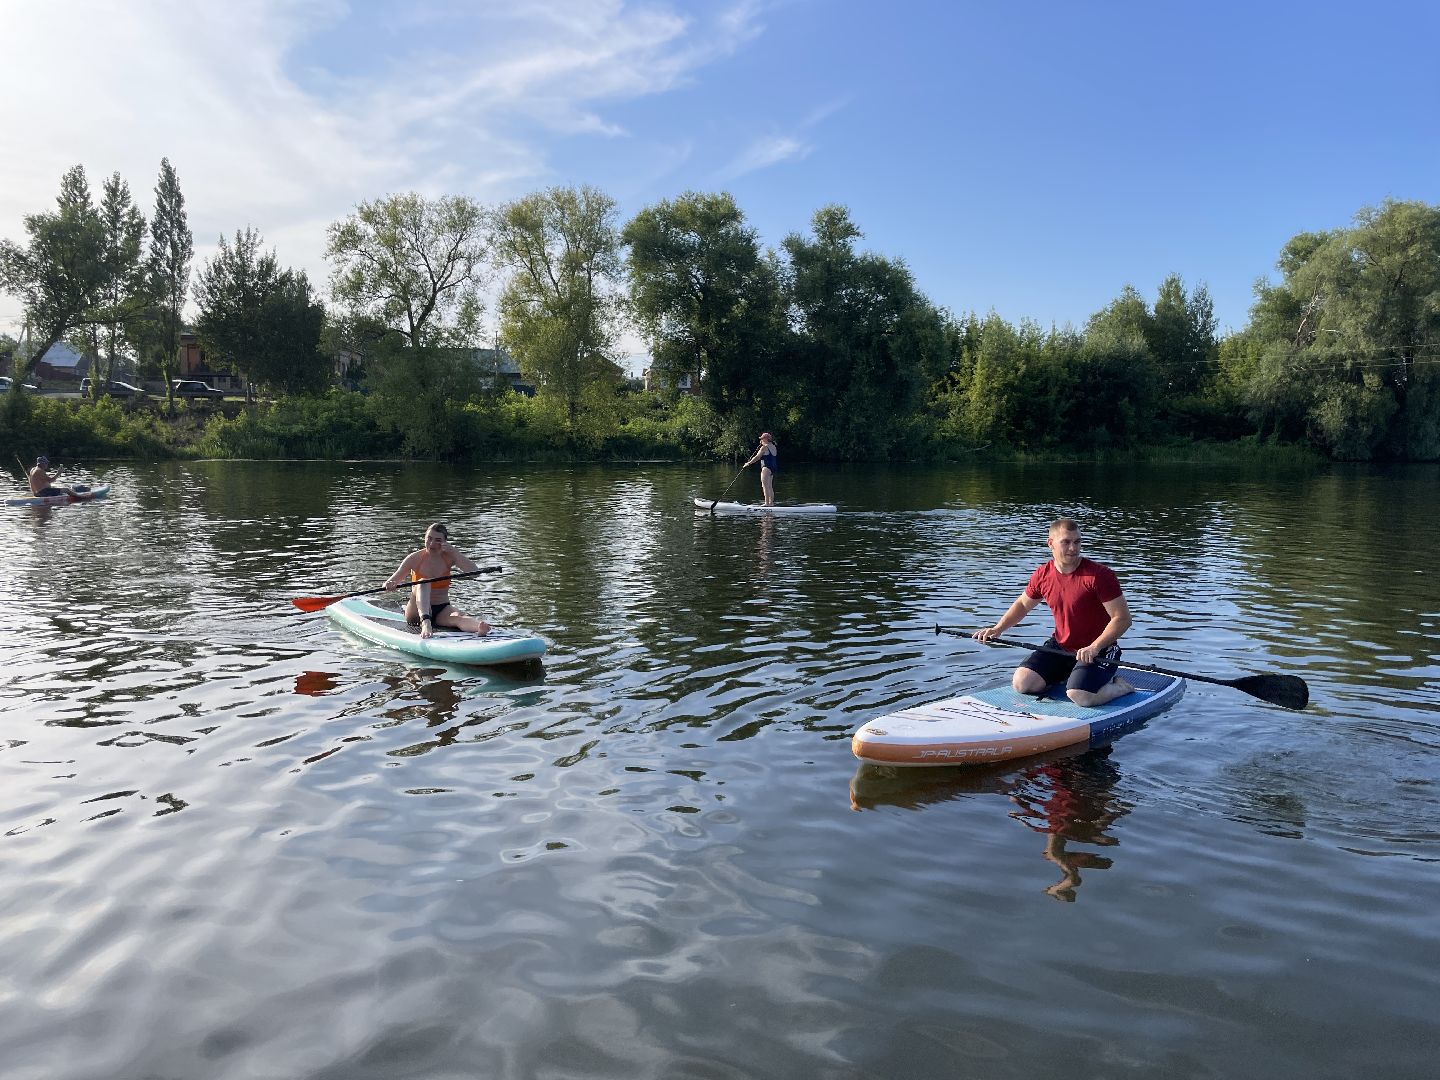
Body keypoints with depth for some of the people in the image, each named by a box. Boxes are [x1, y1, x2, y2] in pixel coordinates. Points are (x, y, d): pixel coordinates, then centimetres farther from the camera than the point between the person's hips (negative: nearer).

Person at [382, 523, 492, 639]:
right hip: (417, 612, -1)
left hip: (442, 611, 1)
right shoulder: (415, 558, -4)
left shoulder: (449, 558, 0)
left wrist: (454, 552, -22)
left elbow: (475, 572, -15)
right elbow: (388, 584, -2)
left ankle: (480, 627, -69)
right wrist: (390, 585, -27)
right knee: (423, 583, -30)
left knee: (459, 616, -33)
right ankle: (425, 623, -55)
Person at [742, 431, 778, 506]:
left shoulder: (764, 447, -11)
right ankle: (771, 503, 16)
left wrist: (748, 463, -1)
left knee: (765, 486, -8)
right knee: (770, 487, 14)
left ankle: (767, 503, -11)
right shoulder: (774, 447, 13)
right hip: (773, 468, 9)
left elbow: (757, 457, -10)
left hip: (766, 468, -9)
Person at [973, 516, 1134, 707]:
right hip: (1060, 646, 6)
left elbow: (1122, 618, -18)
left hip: (1098, 650, -5)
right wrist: (997, 629, 3)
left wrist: (1094, 647, -29)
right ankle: (1067, 675, 17)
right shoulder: (1042, 575, -2)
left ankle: (1119, 686, 4)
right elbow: (1023, 604, 17)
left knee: (1079, 696, -29)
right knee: (1021, 683, -8)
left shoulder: (1099, 575, -18)